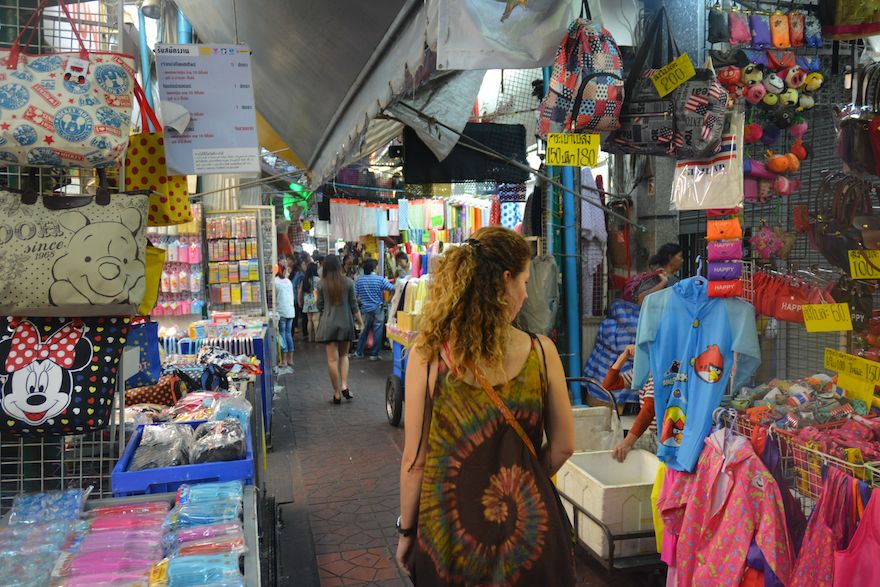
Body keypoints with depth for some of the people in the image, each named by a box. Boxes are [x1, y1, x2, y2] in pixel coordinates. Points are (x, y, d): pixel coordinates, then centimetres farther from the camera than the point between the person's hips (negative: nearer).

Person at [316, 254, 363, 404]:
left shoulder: (321, 284, -5)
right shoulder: (348, 282, -3)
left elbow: (319, 306, 1)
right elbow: (353, 305, -1)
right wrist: (360, 321, 9)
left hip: (328, 324, -1)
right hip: (345, 323, 1)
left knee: (332, 359, 3)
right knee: (343, 355, 18)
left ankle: (337, 393, 7)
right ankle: (344, 386, 2)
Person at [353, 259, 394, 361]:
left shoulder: (359, 281, -2)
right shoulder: (380, 279, -9)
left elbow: (355, 296, 0)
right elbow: (392, 289, -10)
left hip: (365, 309, 3)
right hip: (378, 309, -3)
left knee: (364, 331, 14)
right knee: (377, 332, 4)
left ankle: (359, 352, 20)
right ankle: (374, 354, 7)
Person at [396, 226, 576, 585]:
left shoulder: (427, 356, -15)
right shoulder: (541, 352, -12)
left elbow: (415, 458, -10)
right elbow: (562, 448, -2)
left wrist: (406, 531, 5)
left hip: (448, 525, 0)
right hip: (528, 526, 1)